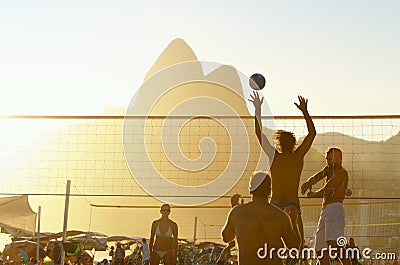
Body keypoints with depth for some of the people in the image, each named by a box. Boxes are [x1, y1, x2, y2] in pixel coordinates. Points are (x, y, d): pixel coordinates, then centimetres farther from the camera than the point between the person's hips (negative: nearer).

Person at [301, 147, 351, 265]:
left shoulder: (341, 173, -5)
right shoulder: (329, 169, 22)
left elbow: (324, 192, -9)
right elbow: (318, 176, 3)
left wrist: (311, 194, 9)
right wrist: (309, 182, -19)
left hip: (335, 209, -10)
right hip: (324, 211, 10)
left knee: (334, 243, -29)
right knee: (320, 250, 8)